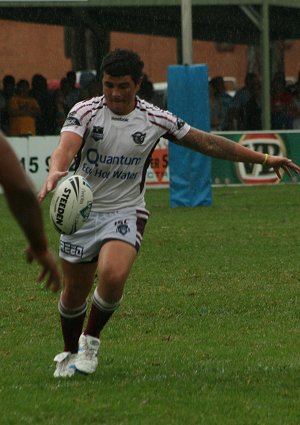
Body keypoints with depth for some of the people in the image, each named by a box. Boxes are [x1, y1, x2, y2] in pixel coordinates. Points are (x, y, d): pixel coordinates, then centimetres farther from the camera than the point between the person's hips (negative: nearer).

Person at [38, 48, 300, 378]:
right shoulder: (85, 112, -10)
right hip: (81, 212, 1)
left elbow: (209, 143, 4)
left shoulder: (155, 119, -4)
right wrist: (55, 173, -53)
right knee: (74, 293, 6)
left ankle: (91, 339, -1)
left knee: (113, 276, -28)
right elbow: (65, 148, -28)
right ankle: (70, 353, 36)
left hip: (125, 212, -1)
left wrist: (264, 159, 5)